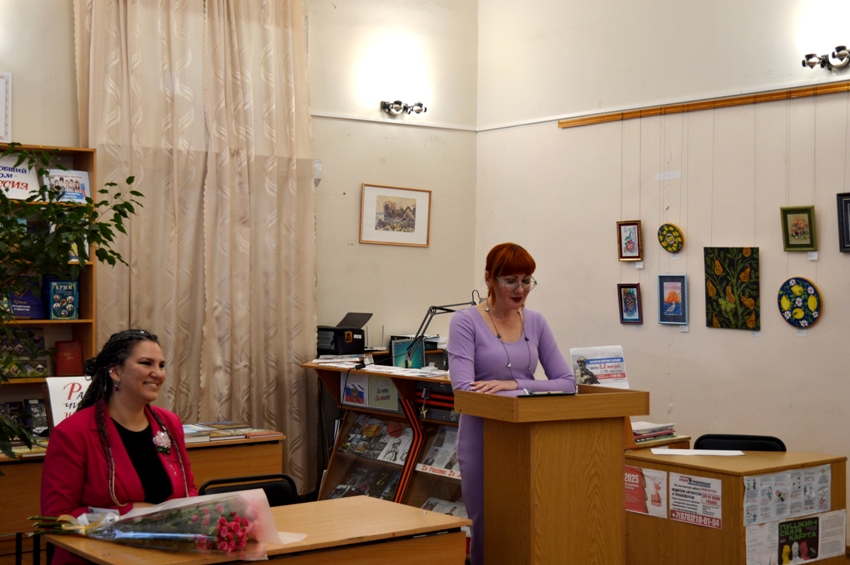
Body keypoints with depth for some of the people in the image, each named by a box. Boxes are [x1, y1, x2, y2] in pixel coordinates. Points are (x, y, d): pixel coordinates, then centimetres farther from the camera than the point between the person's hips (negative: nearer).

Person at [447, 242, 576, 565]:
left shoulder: (536, 322, 6)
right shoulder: (466, 322, -9)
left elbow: (567, 382, -1)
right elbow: (465, 390, -21)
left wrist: (516, 385, -17)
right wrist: (532, 397, -26)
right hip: (484, 439, -4)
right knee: (488, 528, 4)